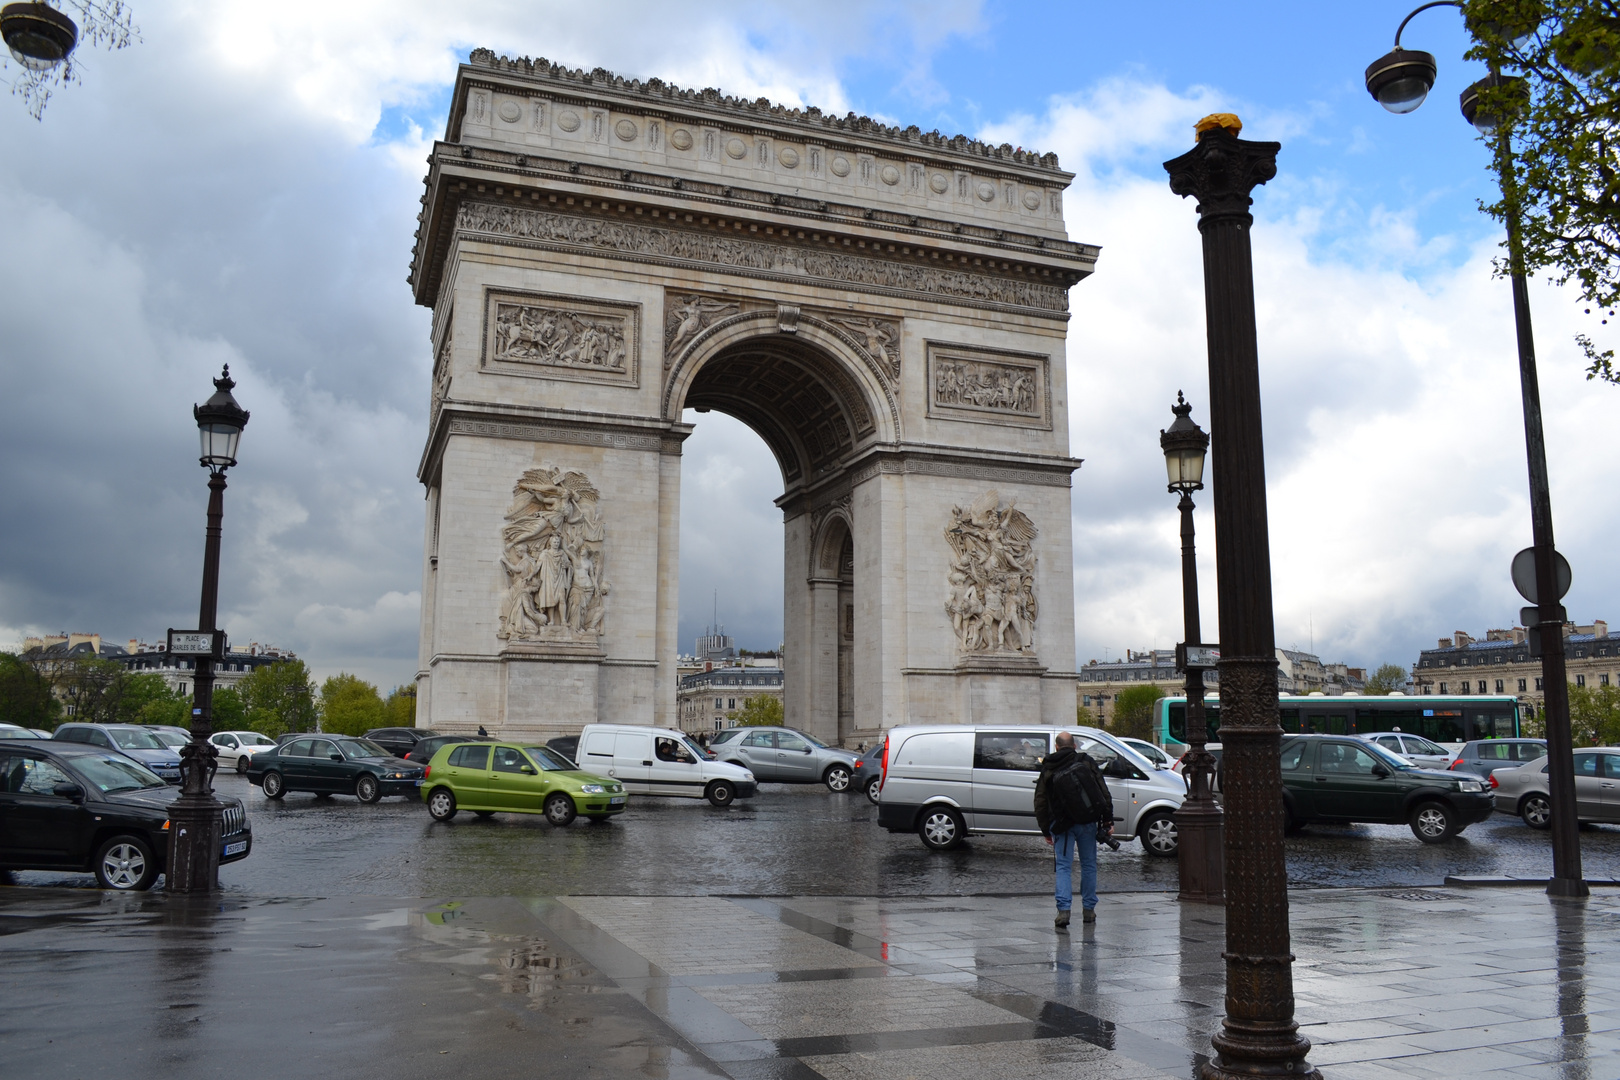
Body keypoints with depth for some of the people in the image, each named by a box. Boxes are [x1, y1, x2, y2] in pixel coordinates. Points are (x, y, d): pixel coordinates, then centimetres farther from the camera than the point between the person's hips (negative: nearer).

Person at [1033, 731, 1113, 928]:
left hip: (1062, 824, 0)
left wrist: (1045, 830, 12)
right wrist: (1108, 819, 2)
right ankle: (1088, 909, 16)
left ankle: (1063, 909, -11)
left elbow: (1040, 804, 6)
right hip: (1088, 822, 1)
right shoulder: (1087, 762, 4)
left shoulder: (1048, 770, 5)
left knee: (1063, 867, 1)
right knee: (1089, 865, 12)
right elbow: (1104, 793, 0)